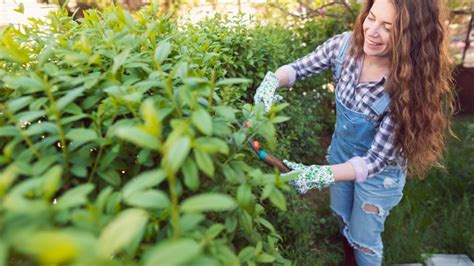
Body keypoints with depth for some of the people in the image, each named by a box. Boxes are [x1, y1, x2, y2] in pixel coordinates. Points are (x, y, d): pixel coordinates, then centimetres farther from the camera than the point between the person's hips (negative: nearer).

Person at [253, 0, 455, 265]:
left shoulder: (408, 86, -33)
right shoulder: (346, 44, -21)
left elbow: (376, 159, -30)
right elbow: (298, 67, -8)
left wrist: (321, 175, -42)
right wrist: (272, 80, -30)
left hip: (379, 171, -5)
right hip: (340, 150, 5)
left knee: (364, 238, 17)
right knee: (343, 217, 29)